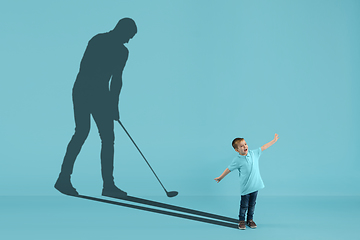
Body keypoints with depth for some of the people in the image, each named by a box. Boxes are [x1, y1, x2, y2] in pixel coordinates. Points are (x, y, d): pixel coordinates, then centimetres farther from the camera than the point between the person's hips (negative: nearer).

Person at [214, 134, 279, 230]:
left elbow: (263, 147, 12)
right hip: (245, 187, -4)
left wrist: (274, 140, 18)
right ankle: (241, 221, 22)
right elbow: (229, 169, 0)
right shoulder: (237, 160, -11)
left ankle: (250, 220, 30)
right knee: (244, 205, 4)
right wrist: (220, 178, 7)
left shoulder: (253, 153, 1)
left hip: (255, 185, 4)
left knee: (252, 204, 14)